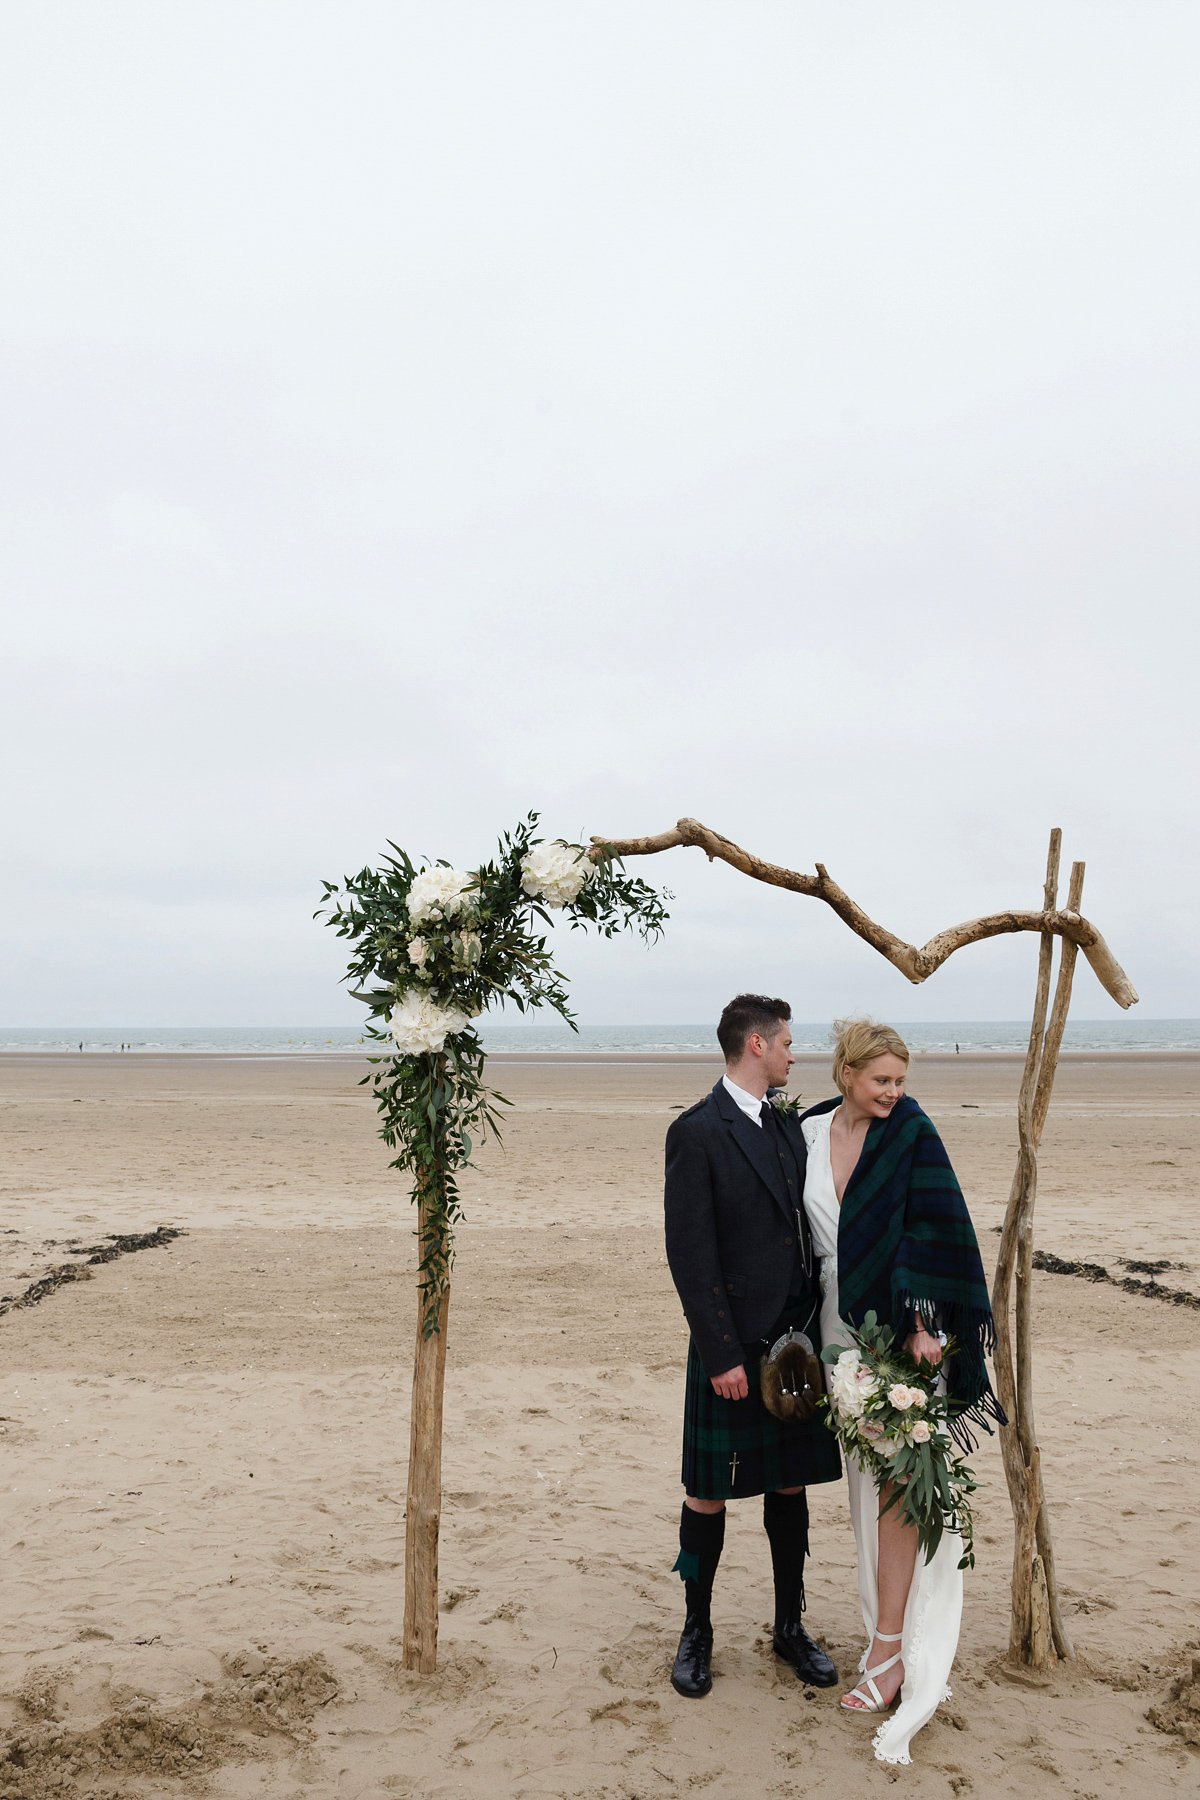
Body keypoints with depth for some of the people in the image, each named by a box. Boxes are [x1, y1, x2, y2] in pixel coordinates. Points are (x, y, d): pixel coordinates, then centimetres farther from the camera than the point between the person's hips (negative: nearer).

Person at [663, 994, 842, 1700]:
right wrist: (721, 1354, -16)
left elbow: (808, 1229, 13)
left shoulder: (790, 1125, 10)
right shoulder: (697, 1132, -12)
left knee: (791, 1485, 16)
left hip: (798, 1338, 6)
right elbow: (690, 1253, -14)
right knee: (710, 1494, 8)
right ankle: (697, 1632, 25)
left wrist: (821, 1325, 7)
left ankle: (791, 1626, 31)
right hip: (735, 1349, -6)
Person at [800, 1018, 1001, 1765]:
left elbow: (932, 1229, -14)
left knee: (898, 1480, -3)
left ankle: (890, 1647, 4)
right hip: (842, 1324, 4)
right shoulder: (809, 1133, 1)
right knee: (867, 1478, 13)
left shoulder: (912, 1135, -10)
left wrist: (921, 1324, -22)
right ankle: (893, 1620, 29)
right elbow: (804, 1229, 9)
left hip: (901, 1326, -4)